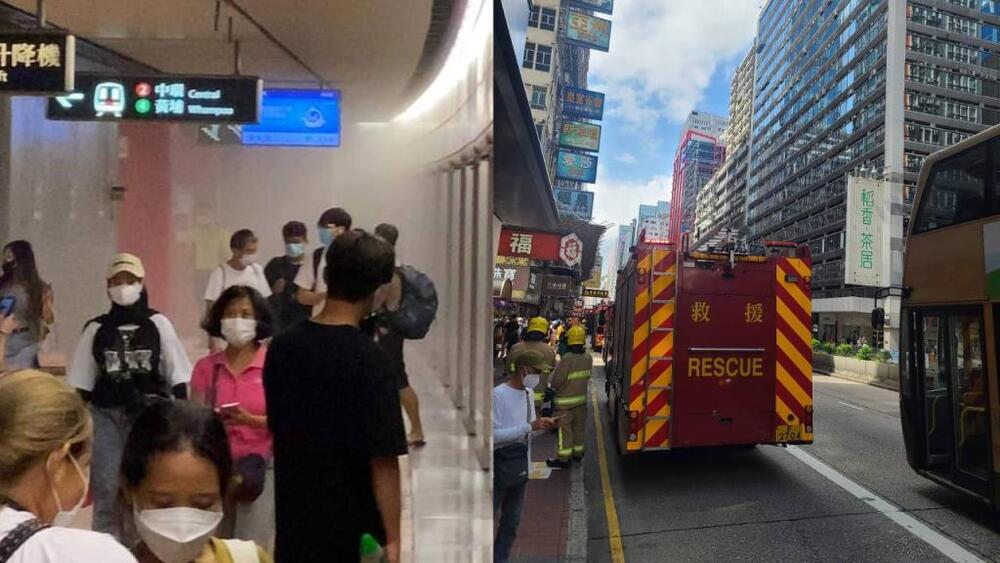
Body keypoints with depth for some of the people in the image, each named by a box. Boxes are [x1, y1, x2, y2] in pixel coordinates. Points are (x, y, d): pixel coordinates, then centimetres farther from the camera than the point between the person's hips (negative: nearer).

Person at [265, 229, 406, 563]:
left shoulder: (282, 347, -2)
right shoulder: (369, 361, -22)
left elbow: (275, 427, 9)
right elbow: (383, 460, -21)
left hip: (296, 519, 6)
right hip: (353, 527, -6)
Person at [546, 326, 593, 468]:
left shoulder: (566, 359, -22)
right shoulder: (588, 358, -3)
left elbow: (557, 380, -18)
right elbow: (587, 376, 6)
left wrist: (553, 386, 3)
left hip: (565, 400, -6)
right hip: (582, 398, 6)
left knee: (565, 429, 1)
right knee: (579, 427, 18)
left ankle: (563, 459, 6)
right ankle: (577, 452, 31)